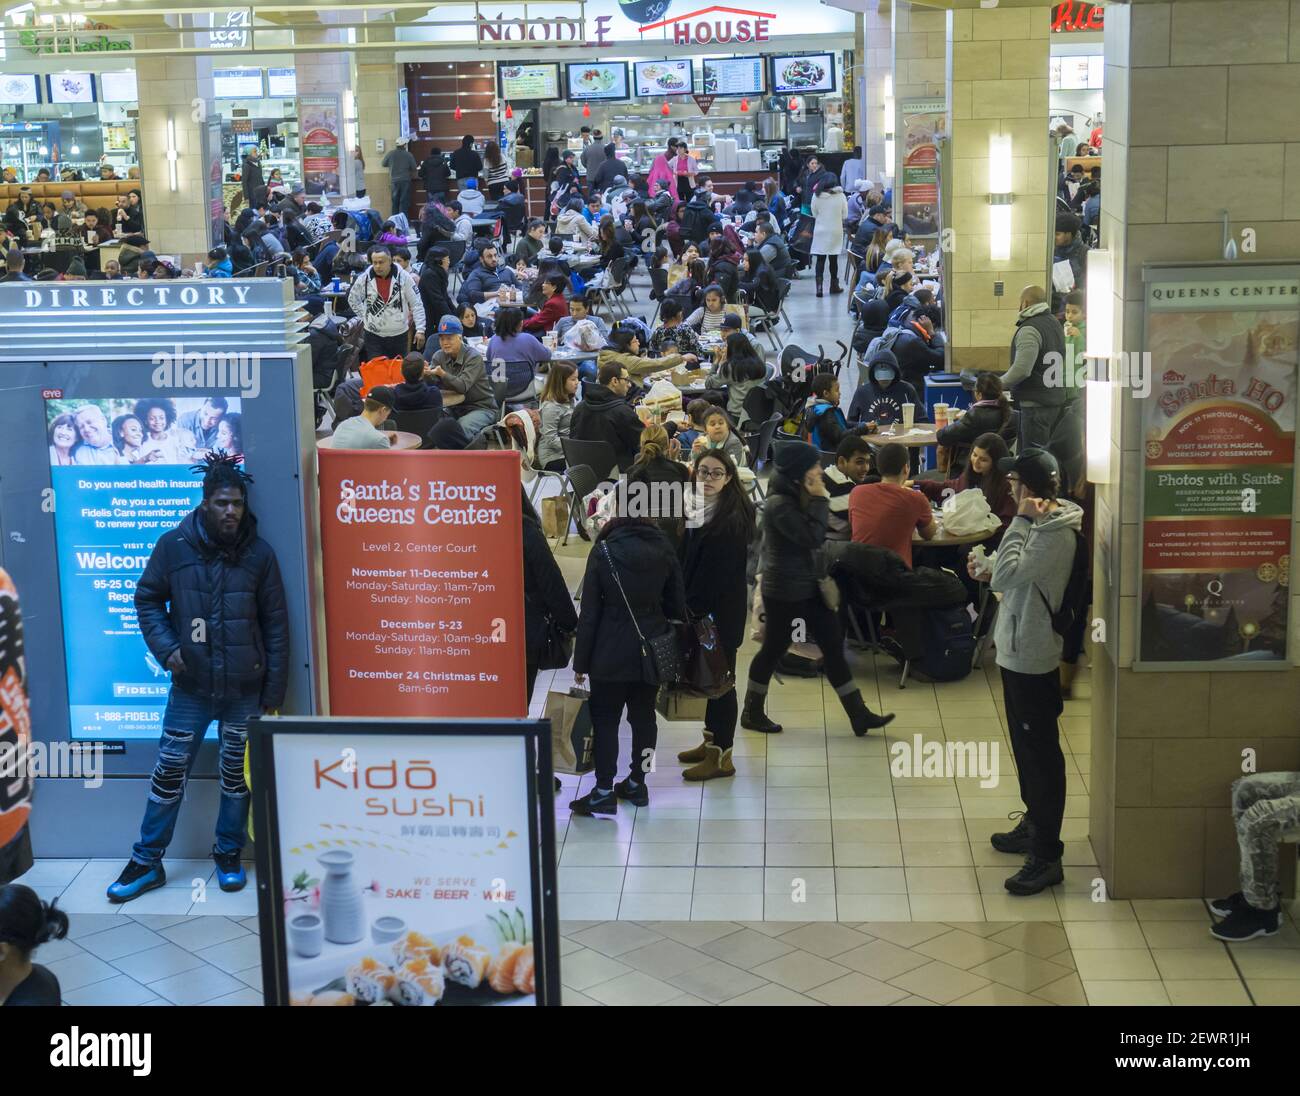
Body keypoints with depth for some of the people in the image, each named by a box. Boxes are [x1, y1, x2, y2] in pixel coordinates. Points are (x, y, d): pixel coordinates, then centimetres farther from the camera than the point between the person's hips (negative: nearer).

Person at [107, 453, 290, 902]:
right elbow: (148, 599, 5)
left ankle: (229, 855, 26)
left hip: (245, 689, 0)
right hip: (190, 686, 0)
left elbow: (275, 623, 1)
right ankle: (147, 861, 15)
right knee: (169, 771, 4)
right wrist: (165, 647, -10)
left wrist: (274, 688, 0)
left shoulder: (259, 553, -4)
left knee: (237, 773, 10)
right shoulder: (173, 546, -6)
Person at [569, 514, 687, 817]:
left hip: (612, 653, -4)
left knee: (605, 719, 2)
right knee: (643, 716, 13)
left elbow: (589, 613, -9)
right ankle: (636, 783, 21)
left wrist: (581, 662, -3)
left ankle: (604, 792, 0)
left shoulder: (603, 552, -11)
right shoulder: (664, 549, 0)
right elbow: (677, 605, 4)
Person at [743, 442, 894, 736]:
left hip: (809, 586, 9)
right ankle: (752, 713, 23)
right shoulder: (778, 505, -22)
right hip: (784, 591, -9)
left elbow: (819, 536, 14)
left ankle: (858, 714, 9)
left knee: (834, 646, 7)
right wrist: (819, 500, -20)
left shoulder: (798, 498, 8)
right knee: (773, 649, 5)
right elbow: (812, 537, -26)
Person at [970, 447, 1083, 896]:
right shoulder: (1042, 523, 8)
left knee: (1041, 754, -4)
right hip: (1019, 652, 10)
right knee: (1026, 748, 22)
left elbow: (1008, 575, -31)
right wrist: (988, 575, 1)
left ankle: (1046, 856, 2)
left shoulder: (1057, 534, -23)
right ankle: (1034, 825, 37)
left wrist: (1021, 519, -25)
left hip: (1032, 658, -10)